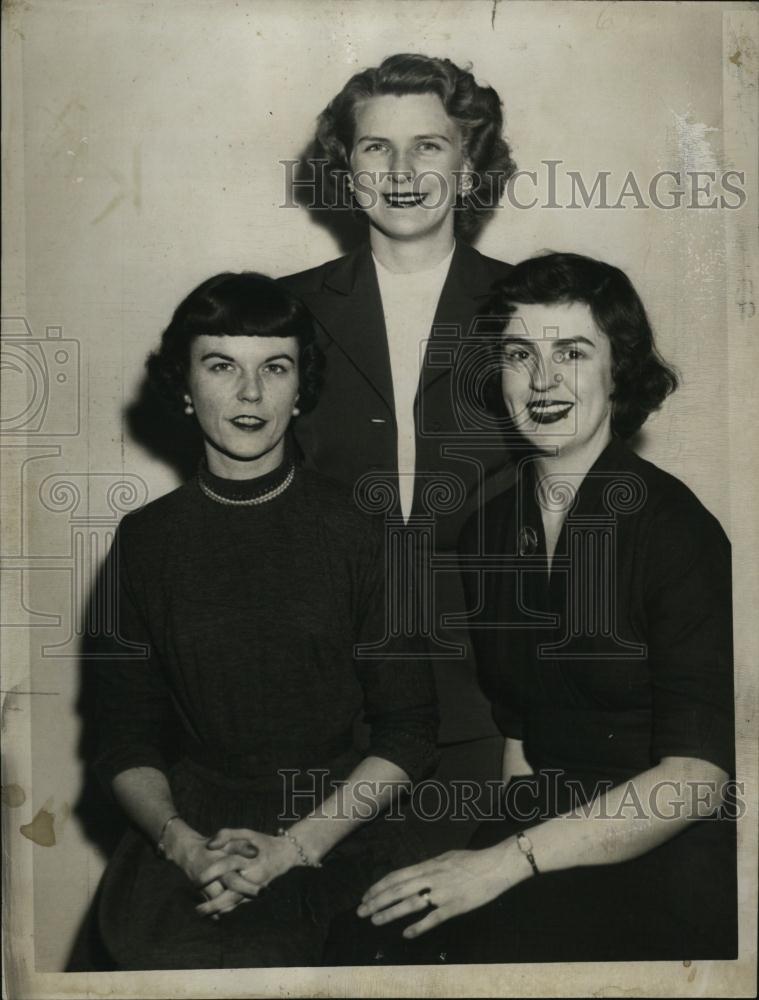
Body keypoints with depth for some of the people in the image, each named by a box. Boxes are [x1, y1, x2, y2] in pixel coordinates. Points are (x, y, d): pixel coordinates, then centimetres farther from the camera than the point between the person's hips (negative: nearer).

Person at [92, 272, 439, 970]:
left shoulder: (366, 529, -1)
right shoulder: (145, 540, 5)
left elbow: (409, 732, 0)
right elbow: (126, 741, 6)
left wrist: (293, 846, -13)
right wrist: (185, 845, -14)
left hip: (339, 823, -1)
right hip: (190, 818, 2)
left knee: (258, 958, -27)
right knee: (164, 955, -25)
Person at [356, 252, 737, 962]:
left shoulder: (678, 531, -11)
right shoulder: (486, 532, 7)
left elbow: (697, 776, -15)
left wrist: (509, 861, -21)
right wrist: (508, 835, -6)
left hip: (662, 859, -4)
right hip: (540, 830, 5)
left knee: (470, 945, -26)